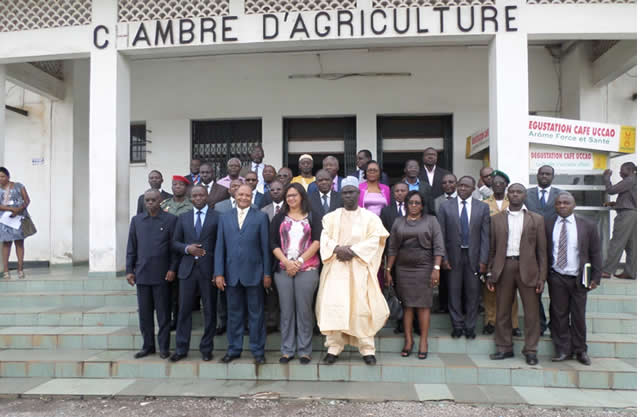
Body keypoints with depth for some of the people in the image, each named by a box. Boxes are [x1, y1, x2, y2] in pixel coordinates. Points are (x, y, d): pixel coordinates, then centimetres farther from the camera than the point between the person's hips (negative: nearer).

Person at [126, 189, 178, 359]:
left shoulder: (170, 220, -2)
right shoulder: (136, 220, 9)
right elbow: (131, 247, 10)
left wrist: (172, 269, -8)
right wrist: (129, 270, 6)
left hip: (162, 274, -3)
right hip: (142, 274, 3)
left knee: (163, 312, 4)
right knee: (144, 312, 9)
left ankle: (164, 347, 15)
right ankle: (148, 346, 21)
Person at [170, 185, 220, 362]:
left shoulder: (217, 217, 1)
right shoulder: (183, 217, 11)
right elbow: (175, 242, 12)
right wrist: (187, 248, -9)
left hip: (208, 269, -2)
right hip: (187, 269, 2)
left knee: (209, 311, 5)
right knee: (184, 310, 5)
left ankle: (206, 348, 18)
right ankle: (181, 349, 16)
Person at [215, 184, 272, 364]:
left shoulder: (261, 217, 2)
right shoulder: (225, 217, 10)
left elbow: (265, 246, -1)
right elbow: (220, 247, 7)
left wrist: (267, 273, -4)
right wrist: (219, 273, 1)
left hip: (254, 273, -2)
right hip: (232, 273, 3)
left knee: (256, 313, 6)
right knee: (234, 313, 11)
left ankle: (258, 350, 17)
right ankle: (234, 349, 24)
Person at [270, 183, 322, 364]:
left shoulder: (312, 217, 8)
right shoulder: (279, 218, 12)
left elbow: (317, 241, -1)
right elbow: (274, 244, 6)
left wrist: (299, 261, -8)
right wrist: (287, 262, -8)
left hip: (307, 269, -1)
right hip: (283, 269, 2)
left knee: (304, 309, -1)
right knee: (286, 310, 4)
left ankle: (304, 351, 9)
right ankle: (287, 350, 13)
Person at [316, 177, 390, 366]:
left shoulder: (370, 217, 8)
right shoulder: (331, 217, 13)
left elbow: (374, 240, -3)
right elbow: (325, 238, 3)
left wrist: (352, 251, -14)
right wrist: (338, 249, -16)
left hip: (359, 268, -1)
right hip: (335, 267, 2)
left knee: (362, 306, -5)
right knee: (333, 305, -6)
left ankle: (367, 348, 4)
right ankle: (334, 347, 2)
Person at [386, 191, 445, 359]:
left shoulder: (431, 220, 4)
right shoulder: (398, 222, 10)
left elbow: (438, 247, -2)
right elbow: (392, 249, 9)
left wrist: (436, 268, -12)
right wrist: (388, 270, 4)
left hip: (424, 268, -2)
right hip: (403, 268, 2)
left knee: (423, 304, -1)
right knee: (407, 305, 3)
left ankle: (423, 342, 6)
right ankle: (408, 340, 10)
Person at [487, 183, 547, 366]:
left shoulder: (537, 219, 8)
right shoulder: (497, 219, 11)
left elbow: (542, 250, 5)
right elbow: (492, 248, 10)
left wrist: (542, 276, -2)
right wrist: (490, 273, 5)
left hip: (527, 269, -1)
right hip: (504, 267, 1)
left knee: (531, 312, 1)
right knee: (502, 311, 6)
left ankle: (530, 350, 13)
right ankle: (504, 348, 18)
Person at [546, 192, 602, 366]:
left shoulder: (588, 226, 0)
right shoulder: (547, 225, 1)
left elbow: (596, 253, 3)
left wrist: (595, 278, -1)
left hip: (578, 278, 0)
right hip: (556, 278, 0)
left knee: (578, 316, 8)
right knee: (559, 315, 5)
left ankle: (580, 351, 24)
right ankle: (563, 350, 17)